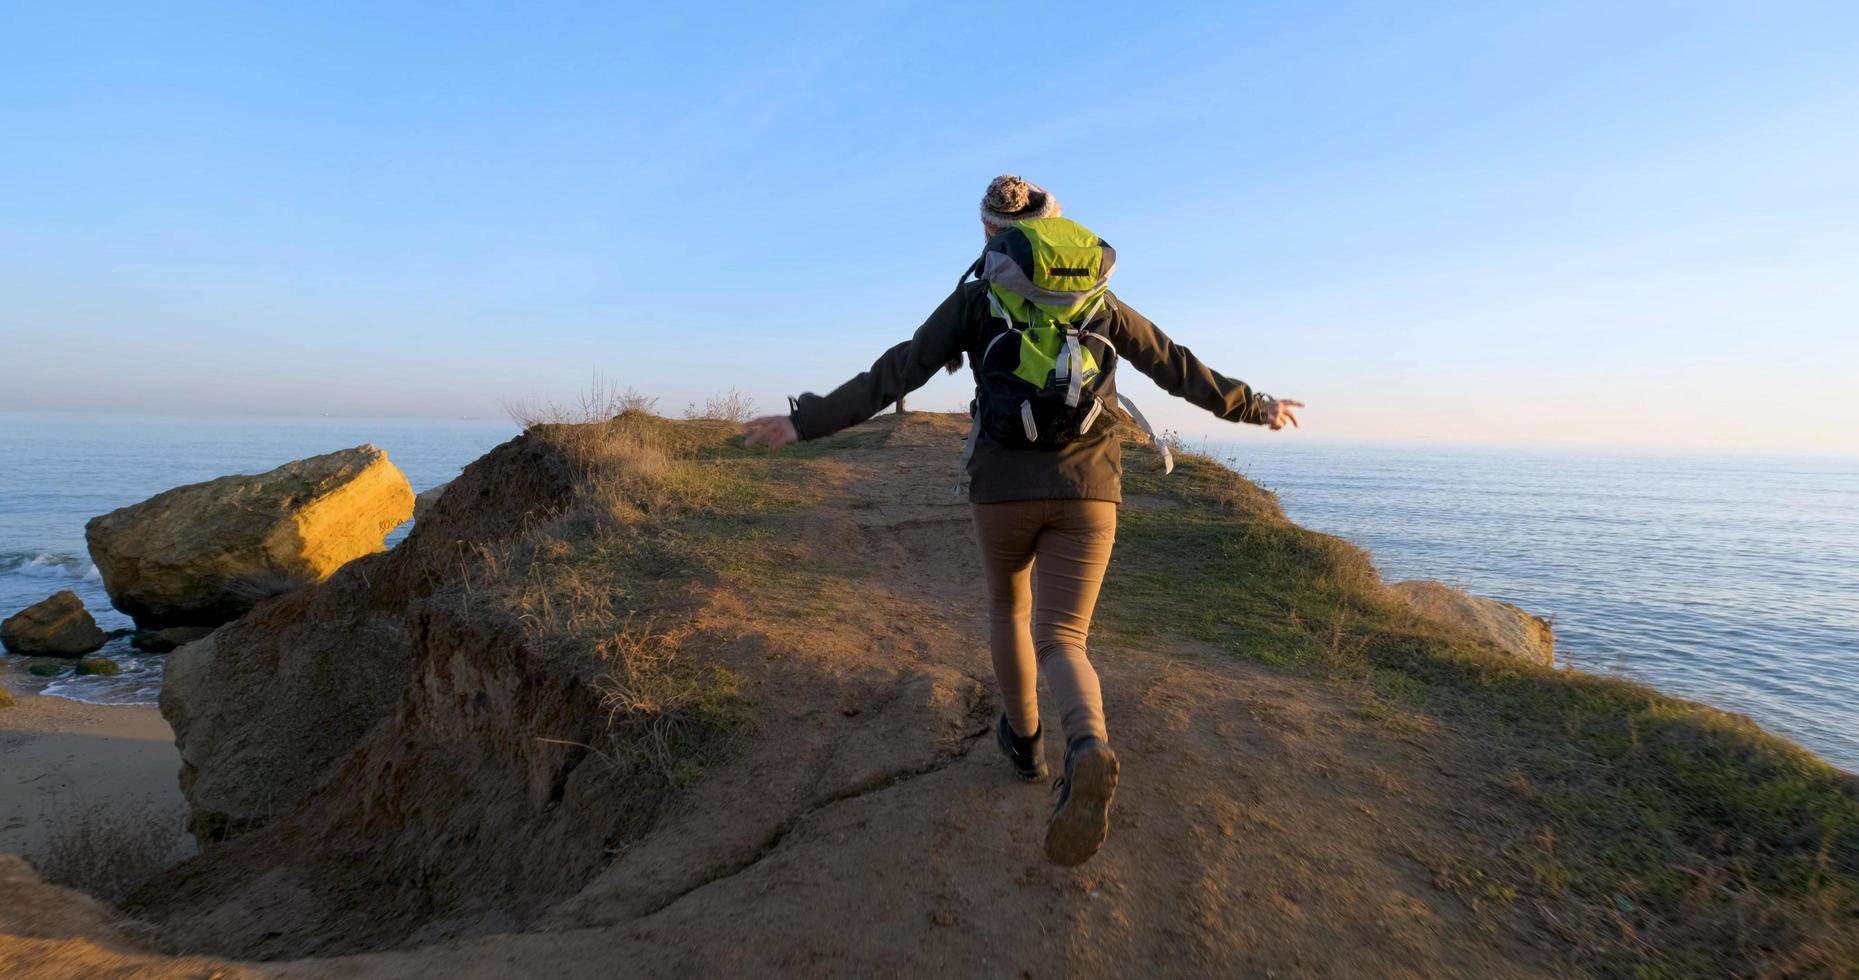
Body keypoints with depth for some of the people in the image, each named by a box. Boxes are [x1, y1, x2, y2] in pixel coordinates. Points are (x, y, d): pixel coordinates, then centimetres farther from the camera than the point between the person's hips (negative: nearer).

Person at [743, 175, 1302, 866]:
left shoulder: (974, 299, 4)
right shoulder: (1099, 301, 11)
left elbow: (897, 372, -6)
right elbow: (1181, 369, 16)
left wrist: (808, 422, -4)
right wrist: (1253, 407, 30)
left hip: (1004, 489, -1)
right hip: (1087, 494, 1)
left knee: (1008, 605, 26)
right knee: (1060, 642, 0)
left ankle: (1025, 738, 38)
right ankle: (1088, 753, -31)